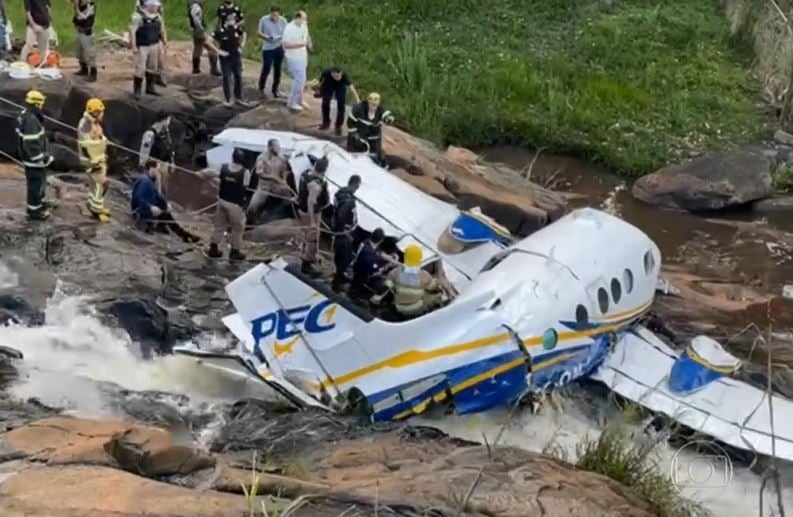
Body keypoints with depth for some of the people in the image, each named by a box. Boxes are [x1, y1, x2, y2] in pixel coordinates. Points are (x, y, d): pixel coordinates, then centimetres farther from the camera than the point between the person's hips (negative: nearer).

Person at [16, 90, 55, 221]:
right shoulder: (31, 120, -28)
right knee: (36, 183, 3)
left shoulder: (25, 115, 4)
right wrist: (41, 158, -21)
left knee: (40, 180, 25)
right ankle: (34, 210, 15)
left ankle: (40, 202, 42)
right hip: (34, 158, -10)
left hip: (34, 157, 10)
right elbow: (30, 143, -29)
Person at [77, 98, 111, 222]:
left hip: (99, 158, 10)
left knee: (95, 183, 17)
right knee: (101, 184, -8)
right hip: (92, 159, -10)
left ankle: (96, 206, 28)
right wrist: (93, 162, -23)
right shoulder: (85, 125, -24)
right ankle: (96, 209, 1)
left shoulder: (95, 122, 8)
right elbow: (85, 146, -25)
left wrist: (103, 157, 23)